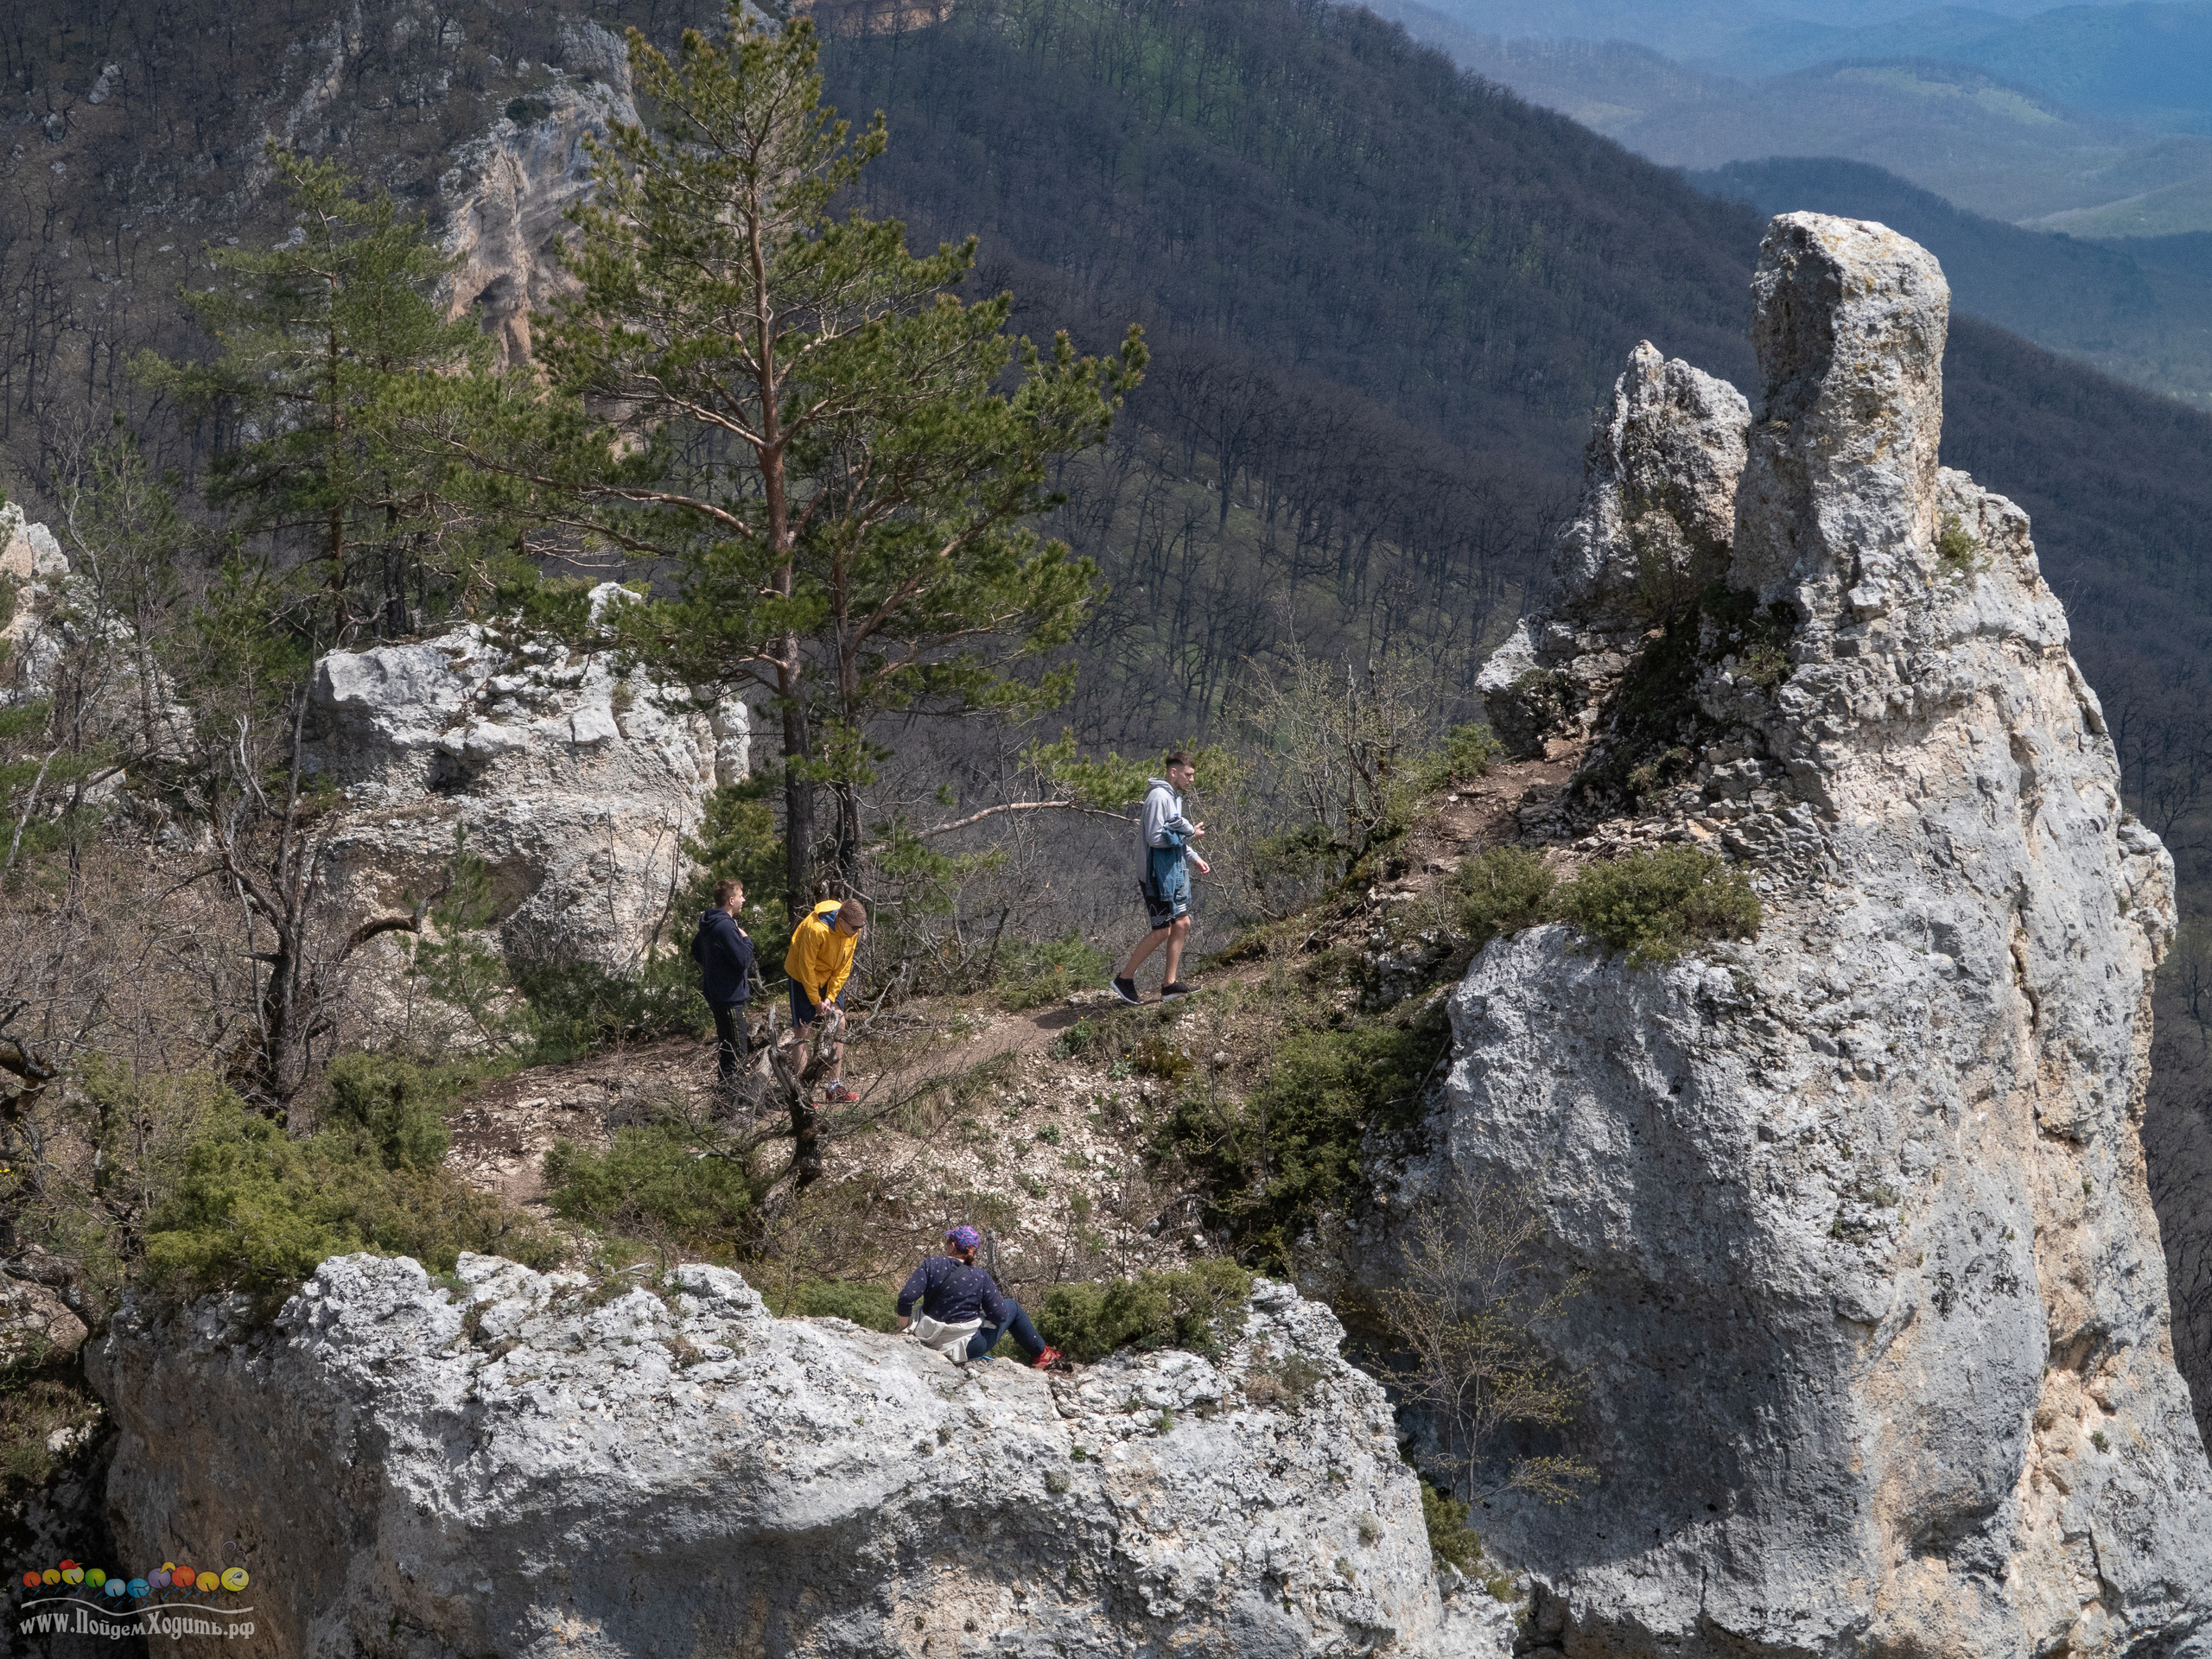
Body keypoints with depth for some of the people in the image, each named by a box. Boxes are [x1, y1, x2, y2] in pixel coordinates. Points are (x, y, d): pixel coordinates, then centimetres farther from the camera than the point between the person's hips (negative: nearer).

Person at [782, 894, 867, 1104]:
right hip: (804, 977, -6)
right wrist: (816, 1002, -18)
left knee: (839, 1024, 0)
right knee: (804, 1032, -8)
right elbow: (807, 967, -25)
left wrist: (831, 996, -11)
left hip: (830, 978, 6)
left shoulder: (853, 931, -13)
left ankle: (836, 1087, 6)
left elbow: (844, 967, -4)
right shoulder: (816, 929, -34)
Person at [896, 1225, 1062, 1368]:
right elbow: (999, 1316, -12)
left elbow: (906, 1298, -18)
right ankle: (1040, 1354, 35)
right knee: (1012, 1306, 21)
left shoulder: (932, 1265, -11)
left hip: (930, 1340, 3)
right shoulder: (980, 1277, -14)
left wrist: (904, 1329, -5)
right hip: (966, 1347, -3)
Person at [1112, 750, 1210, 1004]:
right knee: (1162, 931, -7)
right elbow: (1155, 838, -22)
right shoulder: (1158, 797, -17)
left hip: (1176, 873, 10)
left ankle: (1170, 983, 14)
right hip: (1159, 875, -10)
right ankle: (1124, 978, 2)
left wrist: (1194, 859, 13)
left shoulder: (1175, 797, 15)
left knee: (1182, 924, 9)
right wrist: (1189, 834, -16)